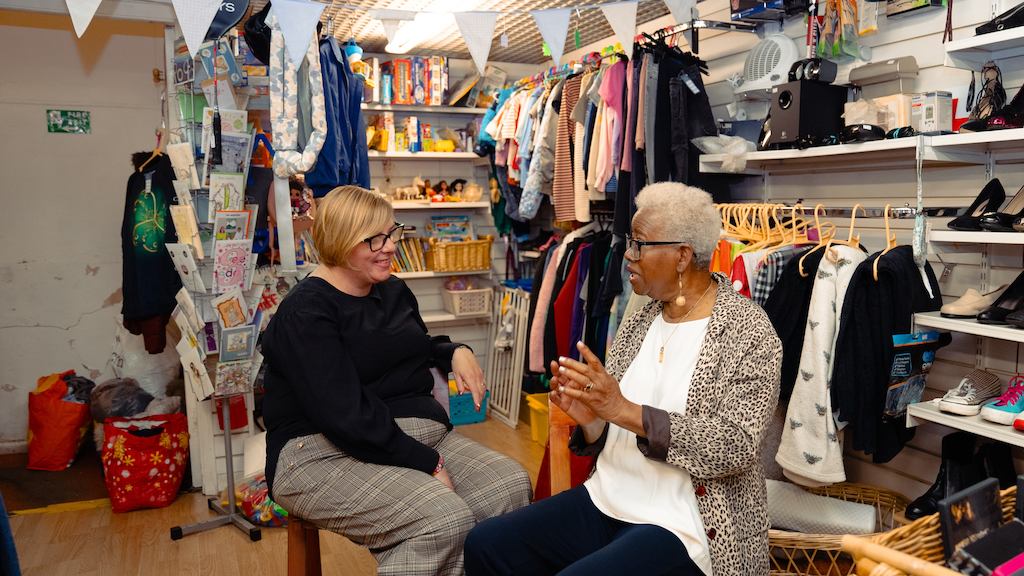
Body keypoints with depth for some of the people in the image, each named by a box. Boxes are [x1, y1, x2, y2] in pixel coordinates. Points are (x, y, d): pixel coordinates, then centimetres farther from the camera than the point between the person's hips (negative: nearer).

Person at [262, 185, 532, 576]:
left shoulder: (393, 291, 12)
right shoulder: (306, 312, -13)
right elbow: (345, 416, -22)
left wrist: (455, 351, 6)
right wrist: (428, 464, -20)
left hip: (419, 436, 8)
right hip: (327, 454, -8)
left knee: (511, 484, -12)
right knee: (446, 519, -29)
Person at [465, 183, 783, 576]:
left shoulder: (748, 331, -12)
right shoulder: (641, 321, 7)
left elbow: (737, 447, -21)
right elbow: (609, 437, 9)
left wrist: (625, 410, -28)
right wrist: (590, 419, -15)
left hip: (682, 525, -6)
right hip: (608, 500, 6)